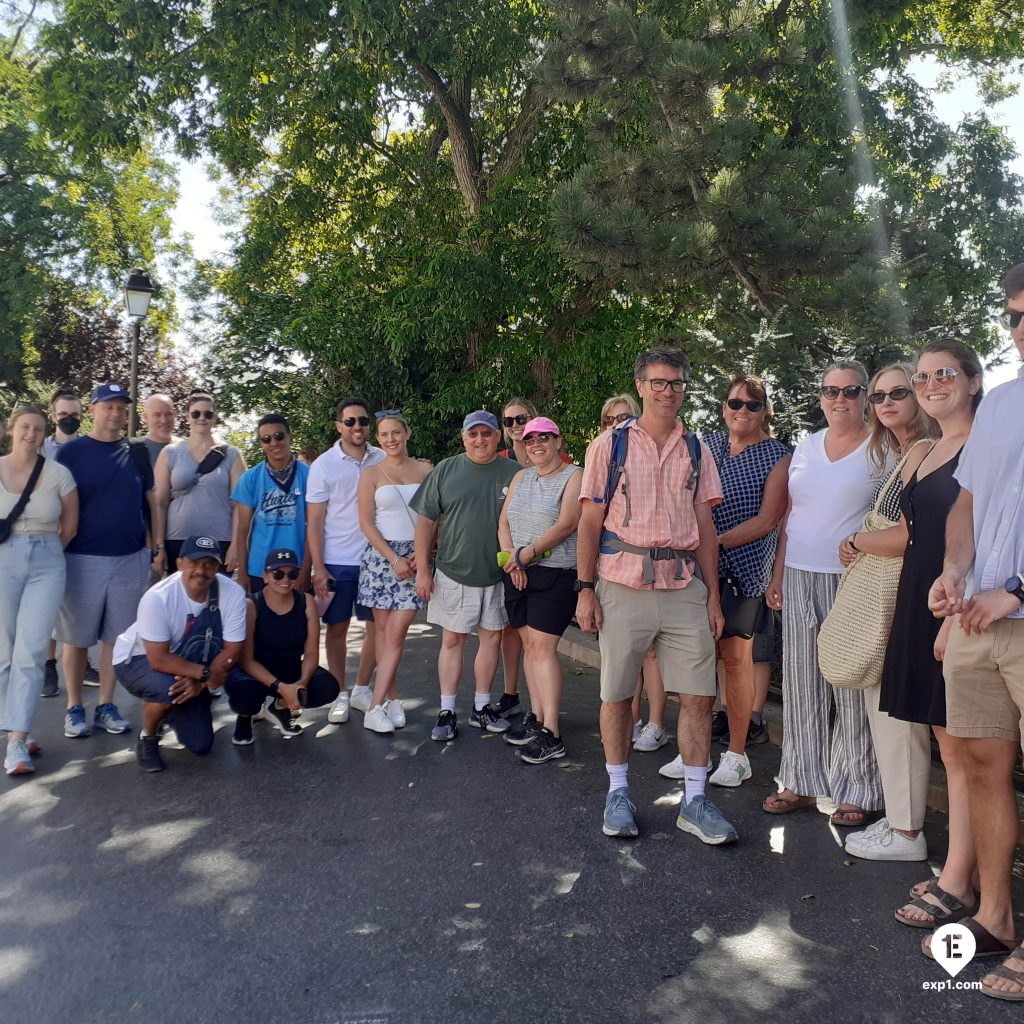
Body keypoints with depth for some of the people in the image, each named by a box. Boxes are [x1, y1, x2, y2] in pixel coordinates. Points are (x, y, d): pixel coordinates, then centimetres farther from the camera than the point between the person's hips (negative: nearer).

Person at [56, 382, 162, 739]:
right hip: (83, 558, -2)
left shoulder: (137, 454, 7)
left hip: (131, 558, 3)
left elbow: (153, 501, 12)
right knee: (77, 637, 6)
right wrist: (57, 553, -5)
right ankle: (74, 708, 18)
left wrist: (158, 547, 7)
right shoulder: (71, 452, -2)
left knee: (116, 636, 8)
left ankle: (106, 706, 18)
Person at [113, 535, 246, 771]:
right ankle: (147, 738, -4)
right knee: (167, 688, -37)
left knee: (200, 745, 2)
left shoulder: (233, 593, -24)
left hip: (189, 668, 4)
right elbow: (159, 659, -31)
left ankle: (169, 708, 34)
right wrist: (206, 673, -36)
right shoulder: (158, 597, -33)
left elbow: (232, 649, -17)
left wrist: (199, 681, -29)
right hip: (139, 659, -4)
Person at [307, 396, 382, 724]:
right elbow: (314, 520, -3)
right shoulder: (323, 465, -2)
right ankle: (339, 695, 20)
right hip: (337, 562, -2)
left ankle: (362, 689, 24)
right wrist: (318, 568, -9)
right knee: (337, 628, 7)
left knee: (378, 626, 7)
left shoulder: (382, 460, 3)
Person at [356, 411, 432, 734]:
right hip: (381, 555, 0)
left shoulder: (425, 470, 7)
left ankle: (377, 707, -4)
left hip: (416, 557, 0)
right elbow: (366, 523, -1)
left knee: (397, 631, -7)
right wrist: (394, 559, -10)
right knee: (383, 630, 4)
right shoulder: (371, 474, 3)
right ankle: (392, 699, 16)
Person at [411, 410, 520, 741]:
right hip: (453, 574, -1)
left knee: (492, 639, 10)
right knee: (452, 640, 5)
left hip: (498, 576, 1)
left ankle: (481, 708, 25)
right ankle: (447, 712, 15)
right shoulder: (446, 470, 0)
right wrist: (422, 570, -3)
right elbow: (426, 521, 1)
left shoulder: (515, 473, 0)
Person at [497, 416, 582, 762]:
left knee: (542, 648, -12)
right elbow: (503, 522, 10)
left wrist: (526, 554, -15)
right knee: (530, 646, 8)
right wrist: (511, 559, -6)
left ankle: (551, 735, -9)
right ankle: (537, 719, 17)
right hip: (518, 575, 7)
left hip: (554, 574, -6)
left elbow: (566, 525, -15)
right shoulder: (521, 477, 16)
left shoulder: (574, 476, -3)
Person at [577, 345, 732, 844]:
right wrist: (585, 589, -5)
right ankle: (618, 793, 24)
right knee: (616, 695, 6)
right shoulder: (609, 445, 3)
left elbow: (705, 527, 12)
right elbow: (590, 522, 1)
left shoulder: (697, 450, 12)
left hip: (684, 587, 3)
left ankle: (694, 801, 18)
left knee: (699, 695, 3)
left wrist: (713, 595, 7)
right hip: (623, 586, -2)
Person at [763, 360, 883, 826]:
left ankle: (854, 791, 15)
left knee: (851, 685, 0)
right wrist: (777, 575, 10)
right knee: (800, 683, 9)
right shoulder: (806, 446, 12)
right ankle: (802, 783, 21)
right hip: (799, 577, 5)